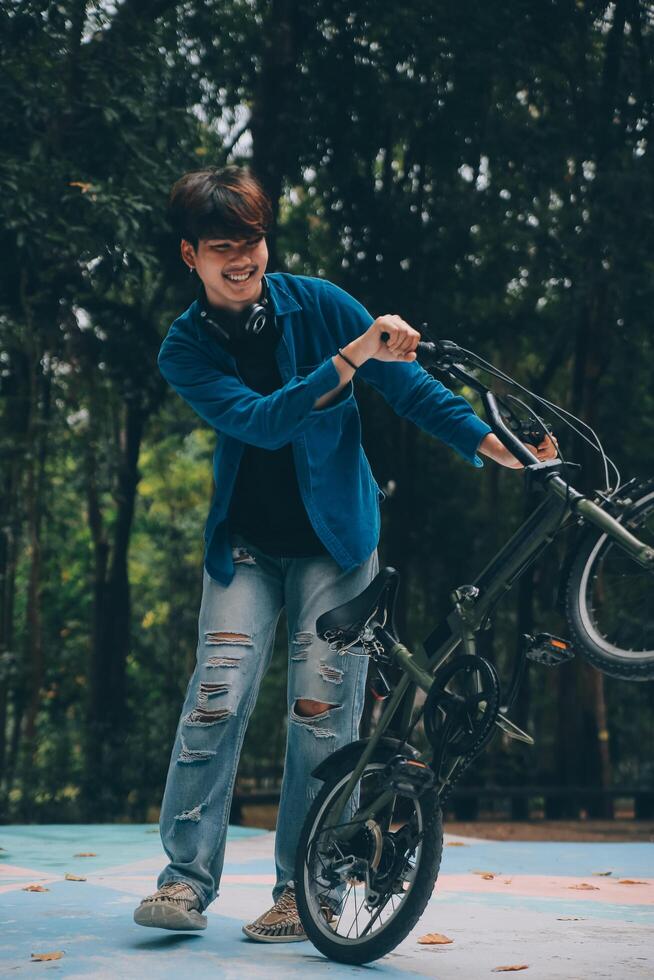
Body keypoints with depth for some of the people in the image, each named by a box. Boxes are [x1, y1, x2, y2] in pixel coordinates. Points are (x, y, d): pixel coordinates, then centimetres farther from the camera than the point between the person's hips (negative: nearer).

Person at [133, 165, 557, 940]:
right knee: (218, 695, -13)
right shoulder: (184, 350, -5)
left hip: (335, 540, 0)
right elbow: (259, 421, -21)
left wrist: (503, 449, -13)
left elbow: (411, 388, -3)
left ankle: (301, 891, 3)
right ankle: (187, 880, -5)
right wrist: (351, 359, -32)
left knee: (322, 713, -6)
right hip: (245, 543, 0)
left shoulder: (318, 304, -4)